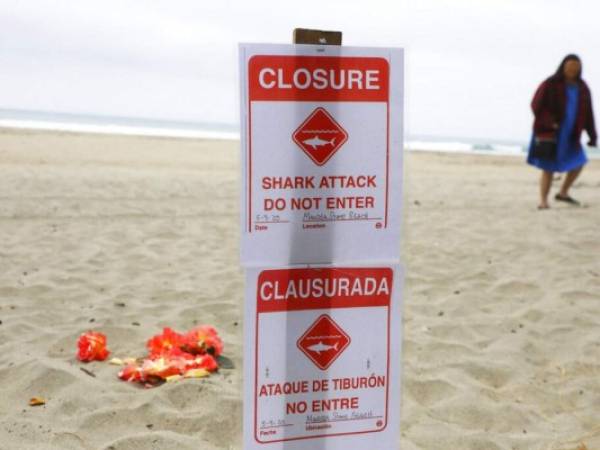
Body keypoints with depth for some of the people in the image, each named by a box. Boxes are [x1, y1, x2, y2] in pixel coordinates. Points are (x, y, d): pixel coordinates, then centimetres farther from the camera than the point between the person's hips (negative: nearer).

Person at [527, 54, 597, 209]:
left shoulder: (582, 88, 5)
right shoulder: (550, 84, -11)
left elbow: (588, 113, 6)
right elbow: (536, 105, -14)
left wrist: (592, 135, 0)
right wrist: (549, 122, -27)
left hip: (569, 134, 6)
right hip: (549, 132, -6)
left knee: (579, 163, 4)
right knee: (549, 167, -8)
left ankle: (563, 193, 20)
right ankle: (543, 201, 0)